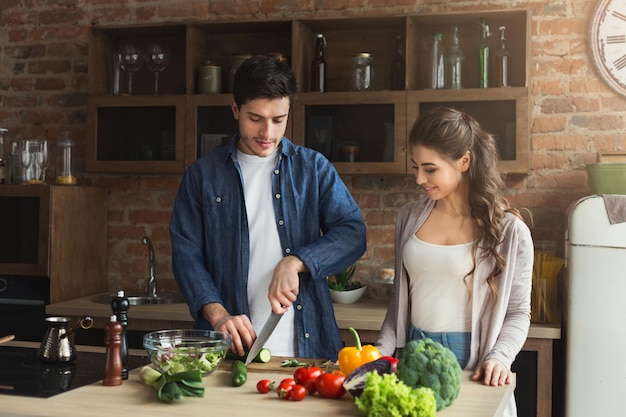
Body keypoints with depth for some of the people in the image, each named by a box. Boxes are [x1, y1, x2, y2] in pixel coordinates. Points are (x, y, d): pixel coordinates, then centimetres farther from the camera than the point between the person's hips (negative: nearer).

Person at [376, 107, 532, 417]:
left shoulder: (508, 230, -8)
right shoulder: (409, 217, 4)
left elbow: (517, 312, -3)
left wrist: (499, 357, -18)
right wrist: (382, 351, 2)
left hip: (470, 362, -4)